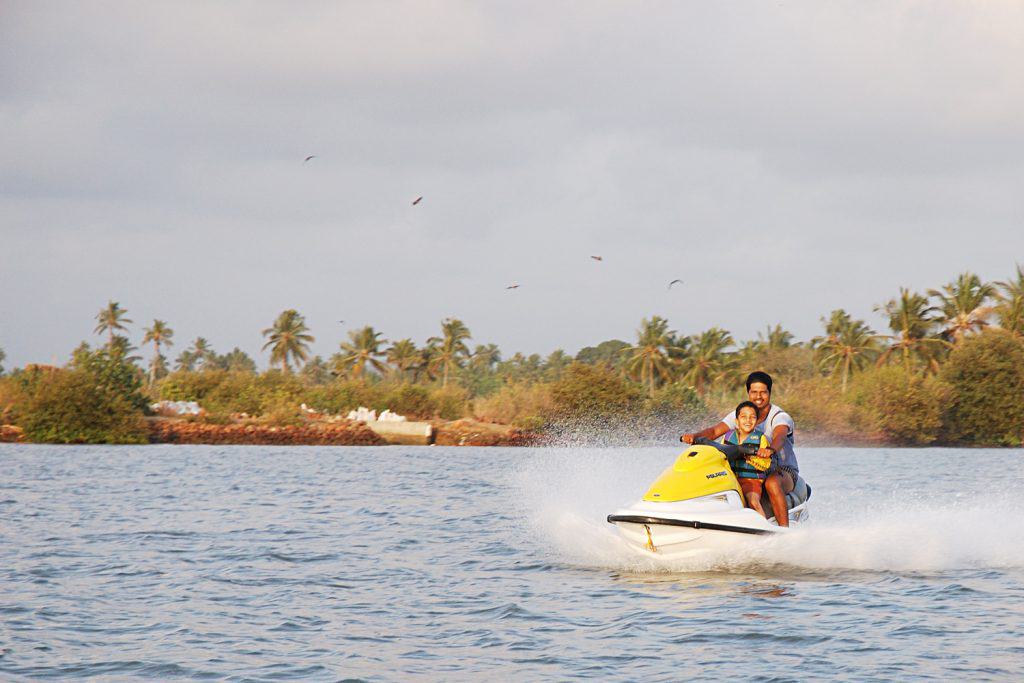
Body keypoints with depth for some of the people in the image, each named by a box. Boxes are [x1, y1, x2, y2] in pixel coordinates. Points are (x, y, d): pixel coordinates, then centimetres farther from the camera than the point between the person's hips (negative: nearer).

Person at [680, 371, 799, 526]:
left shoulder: (780, 417, -13)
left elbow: (780, 436, -36)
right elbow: (715, 431, -7)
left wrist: (771, 449, -60)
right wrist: (694, 436, -29)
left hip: (784, 470, -6)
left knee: (772, 482, -40)